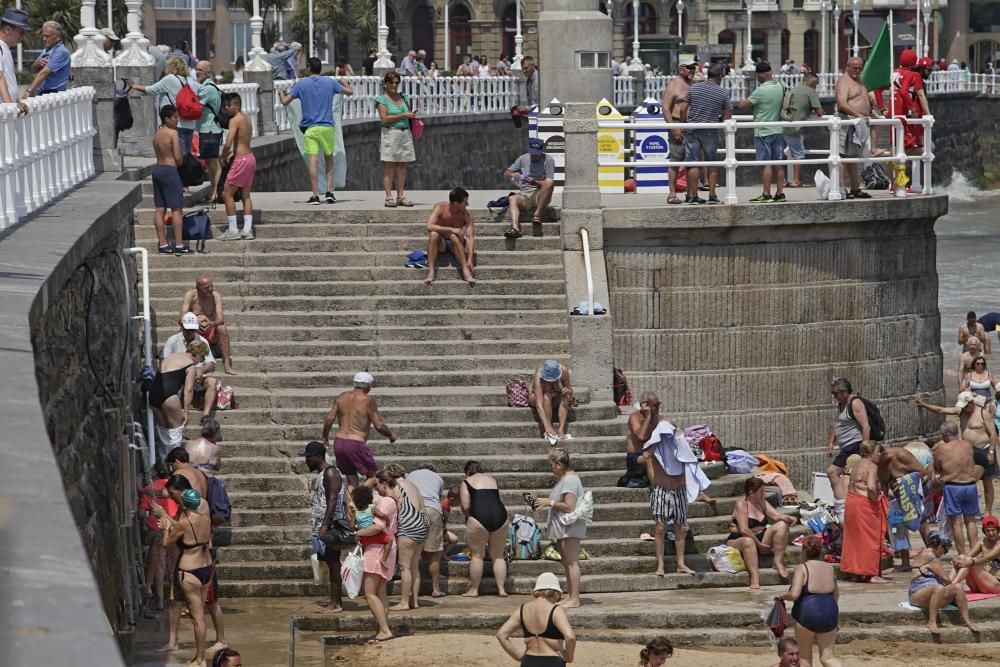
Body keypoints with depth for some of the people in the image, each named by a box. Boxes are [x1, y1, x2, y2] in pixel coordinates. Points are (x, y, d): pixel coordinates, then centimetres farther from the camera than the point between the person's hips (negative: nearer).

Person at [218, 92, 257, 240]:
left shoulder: (234, 120, -14)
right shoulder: (246, 120, 13)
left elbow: (228, 144, -22)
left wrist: (223, 157, -5)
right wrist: (230, 154, 8)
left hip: (241, 160, -9)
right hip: (250, 157, 9)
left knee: (227, 194, -1)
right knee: (246, 195, 12)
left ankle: (233, 230, -3)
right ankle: (247, 229, 10)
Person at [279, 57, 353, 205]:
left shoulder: (301, 84, 1)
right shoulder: (330, 82, 5)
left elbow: (285, 102, 1)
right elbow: (349, 92, 15)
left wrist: (282, 93, 24)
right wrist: (343, 82, 36)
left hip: (310, 128, -2)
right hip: (327, 126, 2)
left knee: (313, 160, -5)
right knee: (329, 158, 14)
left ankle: (315, 195, -10)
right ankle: (329, 192, 5)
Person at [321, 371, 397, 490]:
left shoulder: (342, 397, 7)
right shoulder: (368, 400, -9)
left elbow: (329, 419, 4)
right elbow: (379, 426, -9)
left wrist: (325, 438, 18)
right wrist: (391, 435, 10)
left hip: (339, 442, 6)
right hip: (356, 444, -6)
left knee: (351, 482, 15)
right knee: (373, 477, 7)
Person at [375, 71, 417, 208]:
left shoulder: (404, 98, 15)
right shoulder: (383, 99, -1)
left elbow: (410, 115, 25)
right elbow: (384, 118, -12)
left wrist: (412, 114, 1)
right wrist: (403, 115, -13)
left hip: (405, 133, 5)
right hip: (390, 133, -5)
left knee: (402, 167, 5)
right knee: (389, 167, -6)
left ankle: (400, 196, 9)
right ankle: (388, 197, -6)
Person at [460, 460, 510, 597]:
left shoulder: (467, 482, 8)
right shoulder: (492, 480, 22)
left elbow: (465, 506, -2)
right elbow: (498, 499, 17)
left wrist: (468, 515, 20)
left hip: (479, 517, -4)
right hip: (500, 515, 4)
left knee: (477, 555, 7)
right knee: (498, 555, 14)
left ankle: (473, 589, 10)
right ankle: (502, 589, 11)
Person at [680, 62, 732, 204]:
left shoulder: (693, 88, 0)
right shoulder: (723, 94, -4)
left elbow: (683, 110, 0)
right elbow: (727, 116, -2)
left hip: (692, 130, 1)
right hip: (710, 132, -1)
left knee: (693, 163, 3)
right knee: (712, 164, 12)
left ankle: (693, 195, 2)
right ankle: (712, 195, 7)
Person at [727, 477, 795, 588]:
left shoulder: (762, 503, 9)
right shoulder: (741, 505, -14)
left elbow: (776, 516, -1)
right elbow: (744, 530, -22)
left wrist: (788, 518, -22)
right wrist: (758, 544, -22)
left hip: (761, 539, 7)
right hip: (739, 541, -7)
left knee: (782, 525, -12)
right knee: (748, 541, -43)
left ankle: (778, 562, -17)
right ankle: (755, 578, -52)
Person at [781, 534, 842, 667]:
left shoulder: (802, 569, -8)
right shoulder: (830, 568, 10)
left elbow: (794, 594, -19)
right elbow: (836, 593, 24)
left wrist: (783, 596, 2)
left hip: (807, 613, -5)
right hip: (830, 612, 5)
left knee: (804, 655, 16)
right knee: (827, 656, 7)